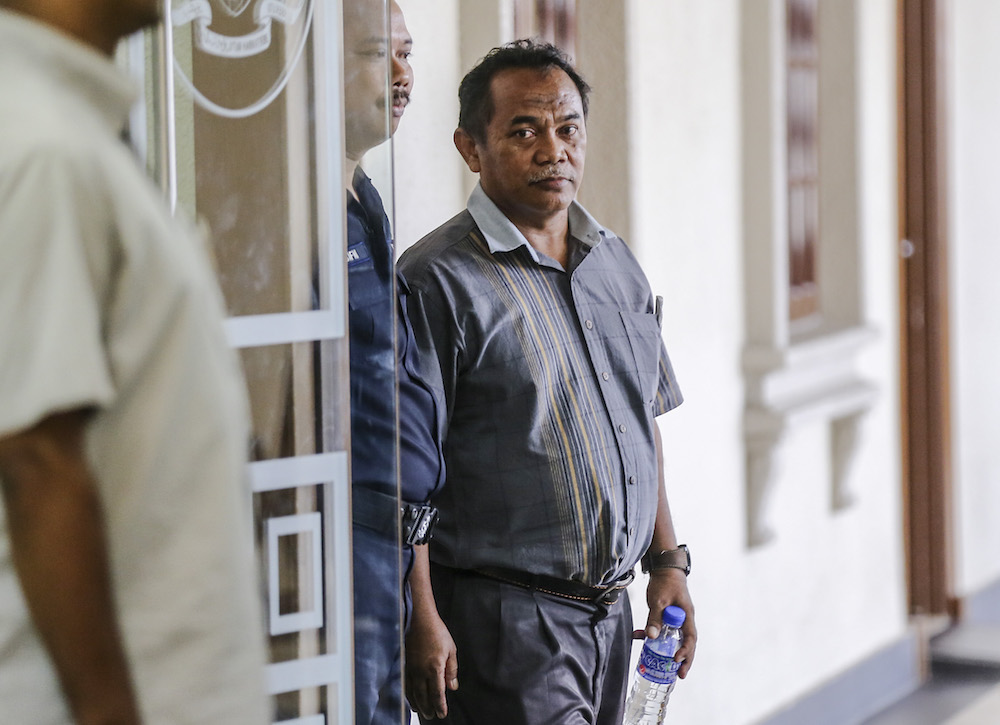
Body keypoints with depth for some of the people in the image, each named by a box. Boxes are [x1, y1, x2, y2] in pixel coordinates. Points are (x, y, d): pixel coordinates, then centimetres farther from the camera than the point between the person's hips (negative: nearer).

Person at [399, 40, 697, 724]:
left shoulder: (617, 264, 13)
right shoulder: (437, 280, -11)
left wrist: (669, 564, 17)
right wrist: (421, 620, -18)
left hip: (609, 611, 7)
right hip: (501, 619, -7)